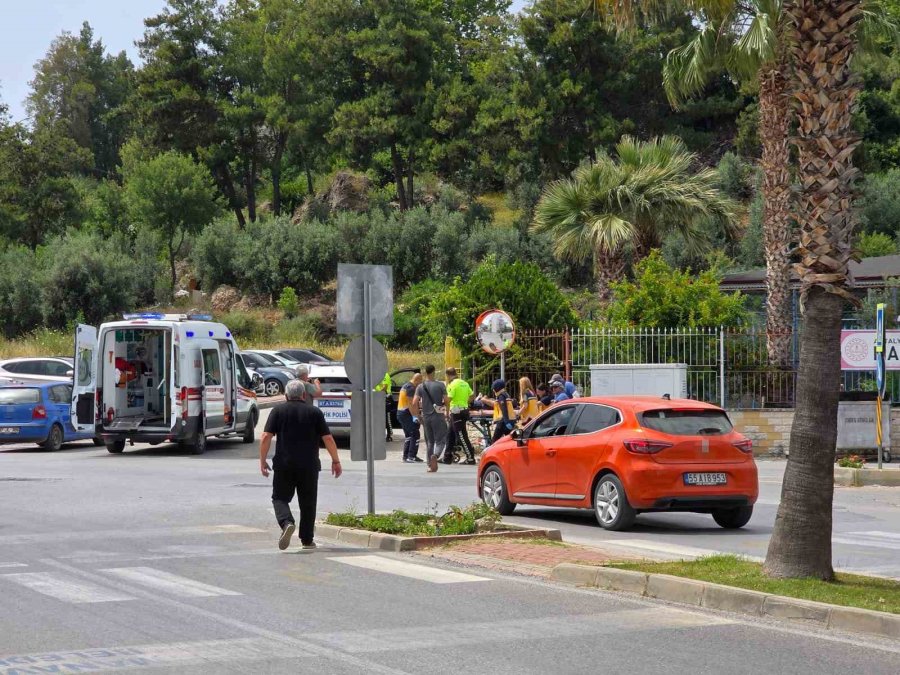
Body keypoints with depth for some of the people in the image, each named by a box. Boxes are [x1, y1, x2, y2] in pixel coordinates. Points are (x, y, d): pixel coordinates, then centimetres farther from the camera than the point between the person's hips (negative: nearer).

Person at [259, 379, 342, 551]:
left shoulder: (278, 411, 2)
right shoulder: (315, 412, 4)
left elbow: (266, 437, -5)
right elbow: (328, 438, 0)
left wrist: (262, 460, 3)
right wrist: (336, 461, 9)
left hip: (284, 465, -1)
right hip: (309, 466, 1)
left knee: (280, 498, 8)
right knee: (308, 502, 11)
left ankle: (287, 523, -20)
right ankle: (307, 539, 14)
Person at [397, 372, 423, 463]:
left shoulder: (405, 386, 18)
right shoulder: (411, 388, -14)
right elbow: (410, 403, -21)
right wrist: (414, 416, -24)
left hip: (400, 412, 10)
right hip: (406, 414, -10)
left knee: (408, 435, 16)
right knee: (415, 434, -9)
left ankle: (406, 456, 16)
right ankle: (411, 456, -13)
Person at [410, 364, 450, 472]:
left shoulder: (420, 387, 1)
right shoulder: (440, 385, -5)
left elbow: (414, 403, -7)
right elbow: (447, 401, -8)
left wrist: (417, 415, 6)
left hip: (426, 417, 3)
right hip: (438, 416, -3)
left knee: (429, 441, 12)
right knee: (440, 440, 1)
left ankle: (430, 465, 10)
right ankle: (435, 455, -27)